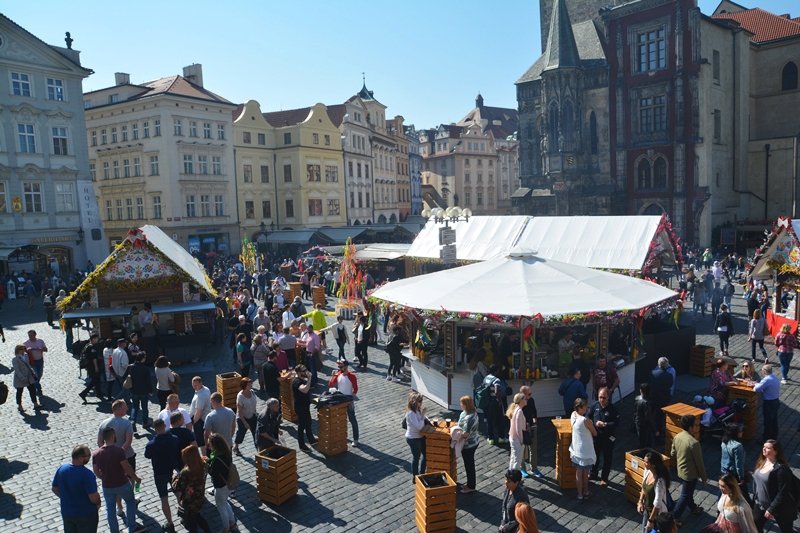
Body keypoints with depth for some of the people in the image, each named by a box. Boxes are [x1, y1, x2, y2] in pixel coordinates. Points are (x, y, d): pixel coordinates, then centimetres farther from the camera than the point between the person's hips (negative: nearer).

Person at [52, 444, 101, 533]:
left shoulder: (61, 469, -10)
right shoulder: (87, 474, -29)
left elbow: (54, 489, 6)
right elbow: (94, 498, -27)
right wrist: (98, 503, -5)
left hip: (67, 513, 6)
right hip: (86, 514, -6)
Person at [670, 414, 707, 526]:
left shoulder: (677, 437, -7)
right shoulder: (693, 442, -30)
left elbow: (672, 455, 6)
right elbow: (699, 462, -20)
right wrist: (703, 477, -6)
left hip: (680, 471, 7)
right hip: (690, 474, -7)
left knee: (688, 492, 28)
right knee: (685, 496, 5)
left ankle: (693, 508, 51)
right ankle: (674, 517, 10)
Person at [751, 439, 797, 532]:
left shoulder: (781, 468, -25)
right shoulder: (762, 462, -2)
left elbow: (783, 493, -24)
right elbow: (756, 481, 9)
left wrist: (771, 509, -22)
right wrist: (755, 499, 13)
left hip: (780, 507, -7)